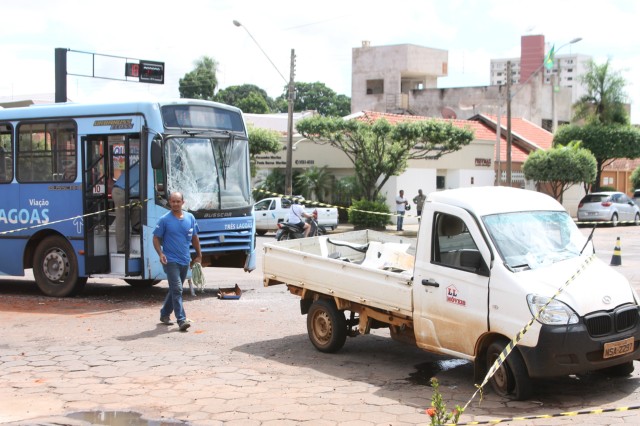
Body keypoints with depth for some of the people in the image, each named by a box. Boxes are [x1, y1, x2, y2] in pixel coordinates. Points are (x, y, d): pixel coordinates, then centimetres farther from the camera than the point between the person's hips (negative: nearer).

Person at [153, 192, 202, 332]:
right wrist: (160, 253, -17)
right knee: (177, 289, -13)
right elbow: (156, 238, -2)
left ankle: (164, 314, 32)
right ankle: (181, 320, -16)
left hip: (185, 261, 5)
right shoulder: (164, 219, -6)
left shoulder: (190, 218, 6)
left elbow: (194, 237, 15)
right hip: (171, 261, -5)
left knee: (175, 289, 16)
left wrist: (199, 255, 14)